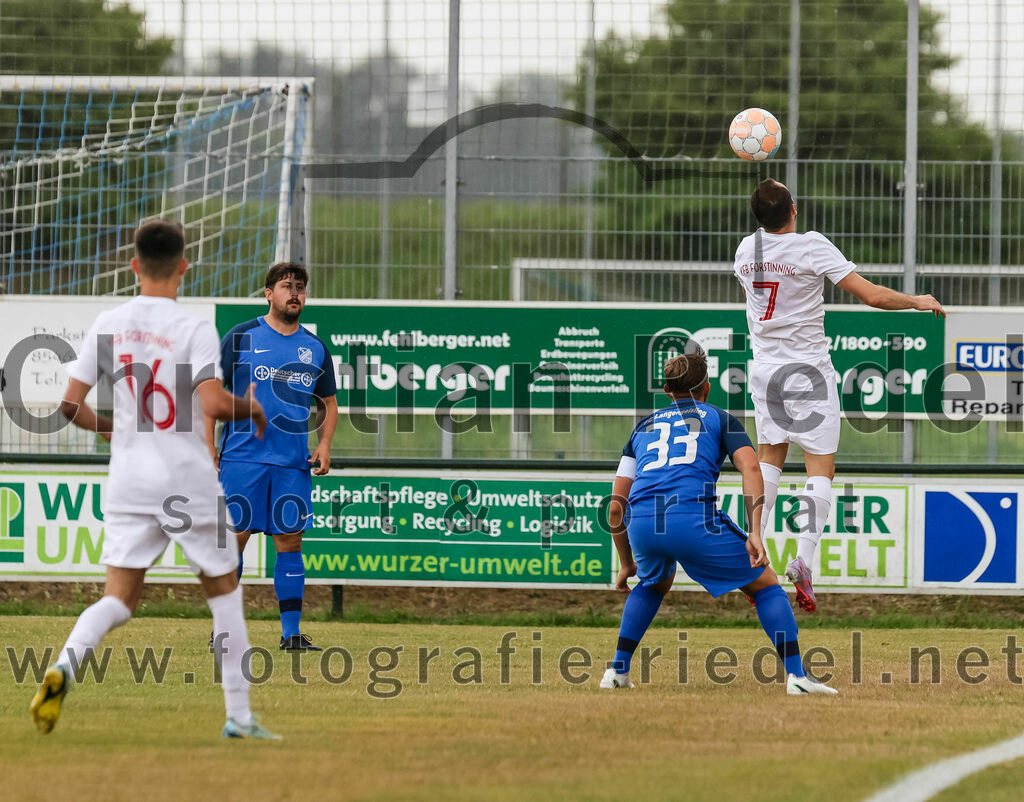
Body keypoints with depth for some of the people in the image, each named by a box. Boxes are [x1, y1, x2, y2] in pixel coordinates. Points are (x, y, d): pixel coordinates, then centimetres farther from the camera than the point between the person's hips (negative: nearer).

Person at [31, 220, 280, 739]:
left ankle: (65, 662, -26)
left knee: (119, 598, 4)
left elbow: (70, 403, 3)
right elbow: (213, 404, -22)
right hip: (188, 482, -3)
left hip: (128, 482, 3)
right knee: (224, 590, 12)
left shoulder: (107, 326, 3)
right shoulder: (193, 331, -10)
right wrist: (251, 408, -1)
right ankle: (239, 716, 13)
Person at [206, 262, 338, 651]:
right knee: (234, 538, -3)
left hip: (294, 462, 3)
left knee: (290, 541, 1)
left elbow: (328, 403, 22)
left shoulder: (315, 348, 12)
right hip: (242, 457, -3)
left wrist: (324, 444, 6)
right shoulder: (241, 338, 2)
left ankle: (291, 632, 3)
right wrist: (209, 448, -4)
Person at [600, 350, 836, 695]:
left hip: (640, 524, 4)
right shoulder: (719, 419, 20)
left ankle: (617, 669, 26)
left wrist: (626, 564, 34)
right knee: (765, 583, 11)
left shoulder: (643, 427, 30)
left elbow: (616, 507, 25)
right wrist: (755, 534, -7)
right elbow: (750, 467, 0)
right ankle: (796, 675, -4)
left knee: (655, 582, 36)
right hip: (692, 518, -4)